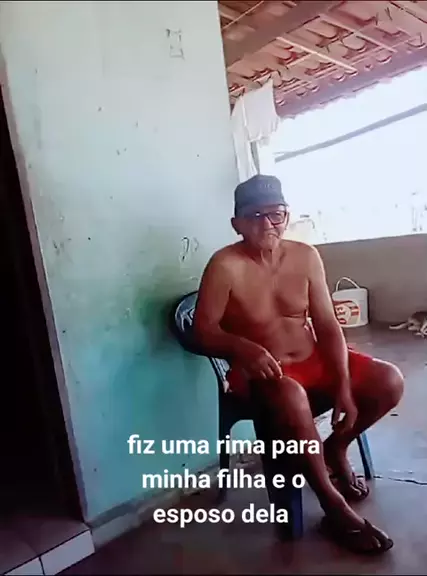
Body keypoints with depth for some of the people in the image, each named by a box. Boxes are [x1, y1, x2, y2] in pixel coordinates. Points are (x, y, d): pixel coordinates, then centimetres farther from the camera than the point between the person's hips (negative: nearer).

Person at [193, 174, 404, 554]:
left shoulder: (306, 256, -2)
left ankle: (335, 448, 16)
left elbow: (328, 326, -3)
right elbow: (203, 330, -15)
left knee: (389, 381, -12)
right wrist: (244, 348, -35)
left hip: (313, 362, 5)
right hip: (262, 373, -5)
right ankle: (334, 507, -14)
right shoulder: (225, 266, -15)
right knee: (291, 398, -38)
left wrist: (344, 387, -11)